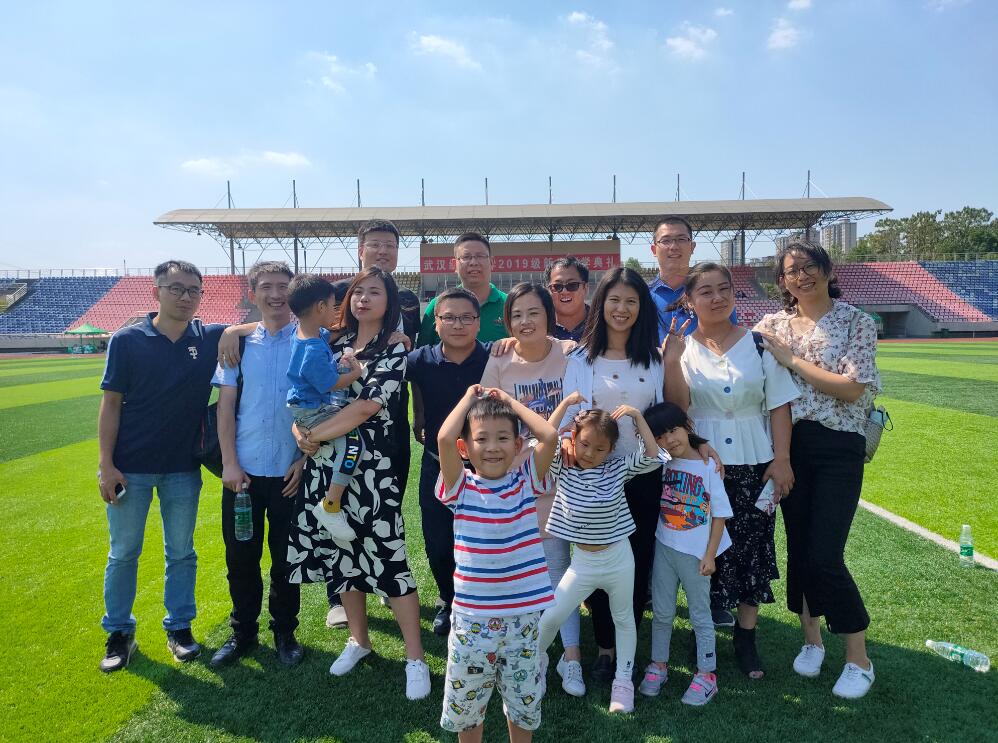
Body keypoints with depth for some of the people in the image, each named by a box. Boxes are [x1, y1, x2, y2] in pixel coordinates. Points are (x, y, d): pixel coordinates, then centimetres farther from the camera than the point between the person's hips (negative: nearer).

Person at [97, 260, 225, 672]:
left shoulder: (211, 338, -3)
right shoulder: (127, 340, -6)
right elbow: (111, 405, -4)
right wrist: (105, 465, -8)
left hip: (183, 467, 1)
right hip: (130, 467, -1)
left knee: (181, 553, 13)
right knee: (124, 553, 11)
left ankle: (179, 628, 29)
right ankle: (119, 633, 29)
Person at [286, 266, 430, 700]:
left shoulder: (394, 351, -4)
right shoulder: (335, 341, 11)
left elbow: (367, 406, -15)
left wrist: (315, 435, -12)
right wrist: (301, 430, -7)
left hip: (371, 466, -5)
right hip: (326, 465, 6)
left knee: (386, 558, -5)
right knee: (338, 552, 14)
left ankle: (415, 658, 9)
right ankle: (359, 639, 34)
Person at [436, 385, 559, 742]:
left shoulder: (527, 481, -3)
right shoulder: (460, 488, -8)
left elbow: (550, 436, -18)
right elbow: (444, 438, -24)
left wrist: (510, 401, -7)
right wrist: (469, 398, -10)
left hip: (525, 615, 1)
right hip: (472, 618, 0)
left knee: (524, 700, 19)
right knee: (465, 702, 17)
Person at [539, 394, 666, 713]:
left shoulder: (618, 469, -7)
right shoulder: (562, 469, -8)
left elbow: (653, 457, -17)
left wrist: (638, 417, -18)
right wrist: (565, 403, -20)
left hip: (618, 558, 1)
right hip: (582, 561, -1)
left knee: (624, 619, 16)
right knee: (550, 617, 0)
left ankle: (623, 681, 33)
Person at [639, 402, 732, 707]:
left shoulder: (707, 466, -12)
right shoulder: (662, 464, 0)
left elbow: (720, 514, -9)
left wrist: (710, 555, -11)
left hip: (694, 553, -3)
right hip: (664, 547, 3)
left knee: (700, 615, 11)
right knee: (662, 613, 13)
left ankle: (706, 674, 23)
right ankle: (658, 665, 29)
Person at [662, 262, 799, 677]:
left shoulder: (759, 344, 2)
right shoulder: (681, 348, 0)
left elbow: (779, 406, 2)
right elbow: (677, 408, -11)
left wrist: (782, 460, -5)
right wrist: (672, 360, -21)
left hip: (754, 465, 1)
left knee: (752, 548, 5)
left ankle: (746, 636, 21)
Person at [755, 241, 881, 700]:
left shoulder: (856, 322, -4)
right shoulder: (772, 325, 5)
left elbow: (853, 388, -15)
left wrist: (792, 359, -13)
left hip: (838, 449, -3)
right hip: (790, 445, 3)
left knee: (825, 556, -6)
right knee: (798, 547, 10)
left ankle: (859, 659, 16)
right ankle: (811, 640, 31)